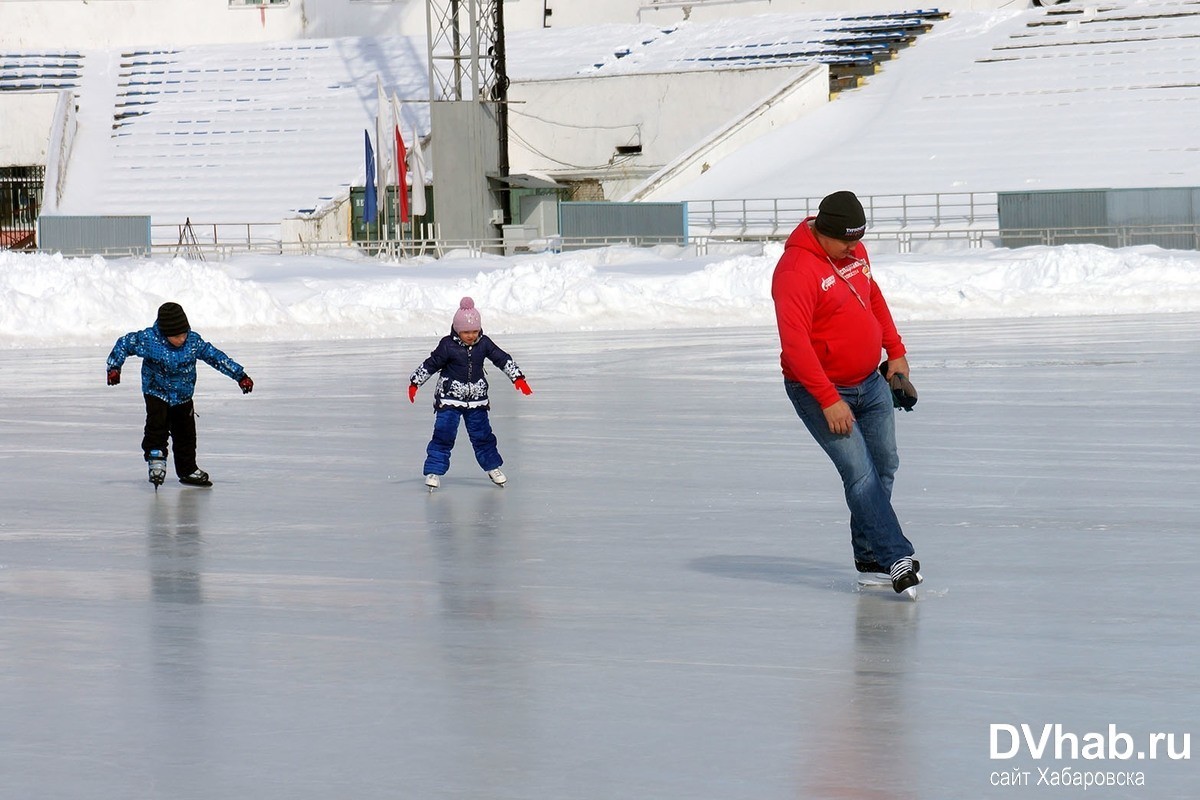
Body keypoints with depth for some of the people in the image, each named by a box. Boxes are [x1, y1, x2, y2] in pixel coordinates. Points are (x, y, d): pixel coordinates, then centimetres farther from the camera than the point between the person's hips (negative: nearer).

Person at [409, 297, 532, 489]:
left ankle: (492, 467, 28)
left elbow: (503, 359, 0)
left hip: (476, 399, 3)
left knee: (482, 434, 11)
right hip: (449, 398, -3)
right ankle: (434, 471, -2)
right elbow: (430, 365, -5)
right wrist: (415, 383, -3)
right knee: (444, 435, -8)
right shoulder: (448, 345, -13)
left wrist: (518, 378, -6)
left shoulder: (484, 343, -5)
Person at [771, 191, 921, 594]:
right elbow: (795, 344, -27)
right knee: (860, 474, -14)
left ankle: (870, 557, 20)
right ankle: (895, 558, -15)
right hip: (820, 391, -8)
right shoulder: (796, 271, -24)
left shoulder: (855, 253, 2)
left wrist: (896, 351, 15)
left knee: (884, 467, 10)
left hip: (872, 382, 8)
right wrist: (829, 400, -28)